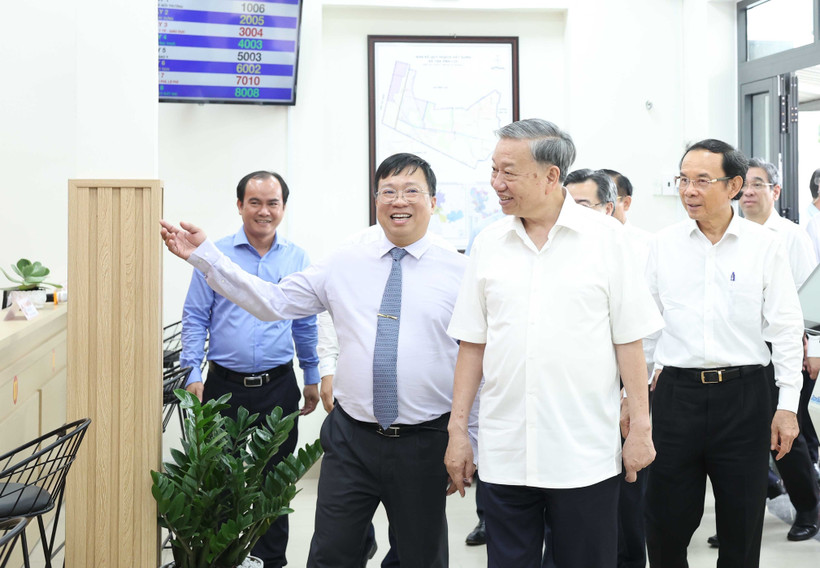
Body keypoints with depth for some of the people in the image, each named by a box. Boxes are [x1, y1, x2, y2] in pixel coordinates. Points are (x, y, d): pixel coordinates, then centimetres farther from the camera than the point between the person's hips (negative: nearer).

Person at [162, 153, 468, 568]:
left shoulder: (460, 272, -1)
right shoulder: (344, 265, 6)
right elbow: (271, 302, 4)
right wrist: (203, 255, -3)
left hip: (424, 444, -1)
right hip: (351, 438, 1)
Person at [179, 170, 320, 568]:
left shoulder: (296, 259, 6)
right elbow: (195, 318, 1)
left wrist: (312, 377, 15)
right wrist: (193, 374, -7)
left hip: (278, 388, 2)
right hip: (225, 386, -2)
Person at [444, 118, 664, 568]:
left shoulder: (604, 237, -2)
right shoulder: (488, 244, 6)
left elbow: (628, 340, -1)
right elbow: (472, 343, 9)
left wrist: (640, 428, -3)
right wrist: (457, 429, 7)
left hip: (585, 456, -2)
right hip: (503, 454, 3)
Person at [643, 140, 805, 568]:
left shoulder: (763, 245, 0)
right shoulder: (663, 244, 4)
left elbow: (785, 328, 1)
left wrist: (788, 405, -2)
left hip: (743, 392, -1)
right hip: (677, 392, 1)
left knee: (742, 525, 9)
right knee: (665, 521, 6)